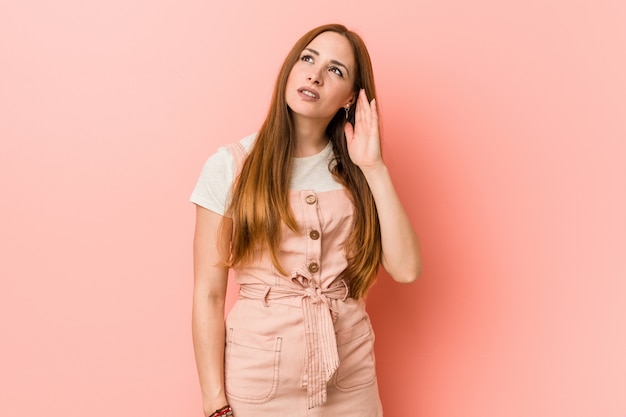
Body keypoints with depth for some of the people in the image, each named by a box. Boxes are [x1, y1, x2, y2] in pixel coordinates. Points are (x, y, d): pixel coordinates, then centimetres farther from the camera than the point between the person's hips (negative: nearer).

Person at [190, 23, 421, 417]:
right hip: (259, 374, -3)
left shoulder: (355, 173, 3)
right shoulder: (231, 166, -7)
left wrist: (375, 168, -12)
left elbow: (406, 268, -9)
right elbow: (208, 295, -7)